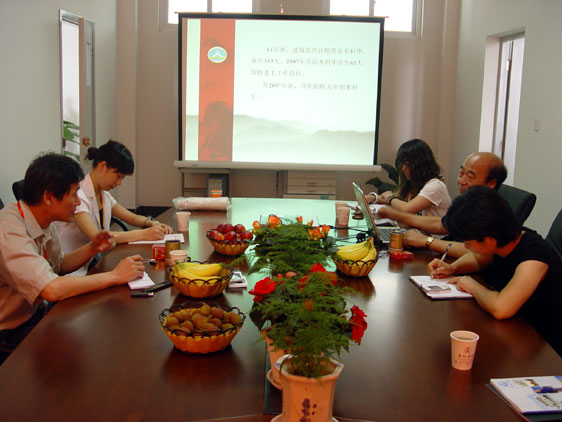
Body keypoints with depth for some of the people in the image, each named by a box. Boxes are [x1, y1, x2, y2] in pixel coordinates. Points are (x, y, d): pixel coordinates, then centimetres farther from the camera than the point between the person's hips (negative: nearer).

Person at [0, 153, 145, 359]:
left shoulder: (44, 222, 1)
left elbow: (58, 265, 17)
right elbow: (52, 290, -37)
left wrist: (91, 249, -2)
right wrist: (115, 276, -27)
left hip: (37, 313, 8)